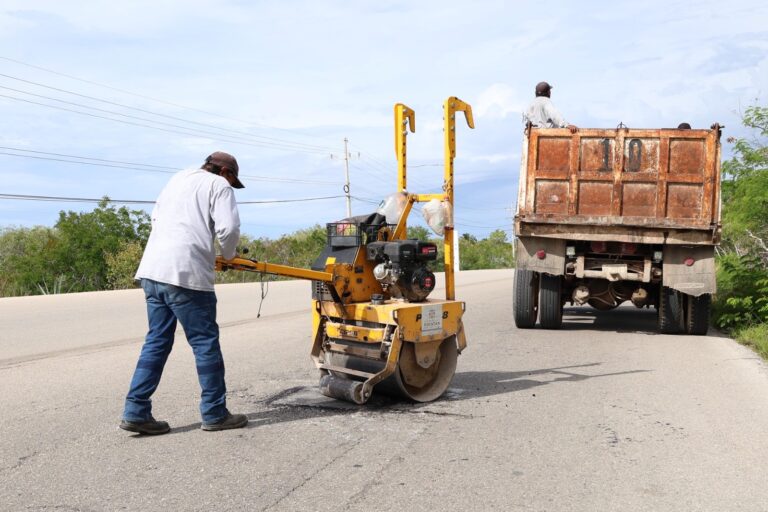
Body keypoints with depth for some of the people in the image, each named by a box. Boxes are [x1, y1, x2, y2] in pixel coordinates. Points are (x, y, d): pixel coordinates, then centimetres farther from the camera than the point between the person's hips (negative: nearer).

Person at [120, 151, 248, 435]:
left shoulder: (178, 178, 24)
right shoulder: (218, 185, 3)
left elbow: (156, 217, 30)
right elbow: (229, 228, -10)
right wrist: (228, 254, 8)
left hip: (153, 270, 8)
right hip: (185, 273, -7)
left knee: (157, 342, 13)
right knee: (205, 343, 2)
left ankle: (136, 412, 11)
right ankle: (215, 413, 9)